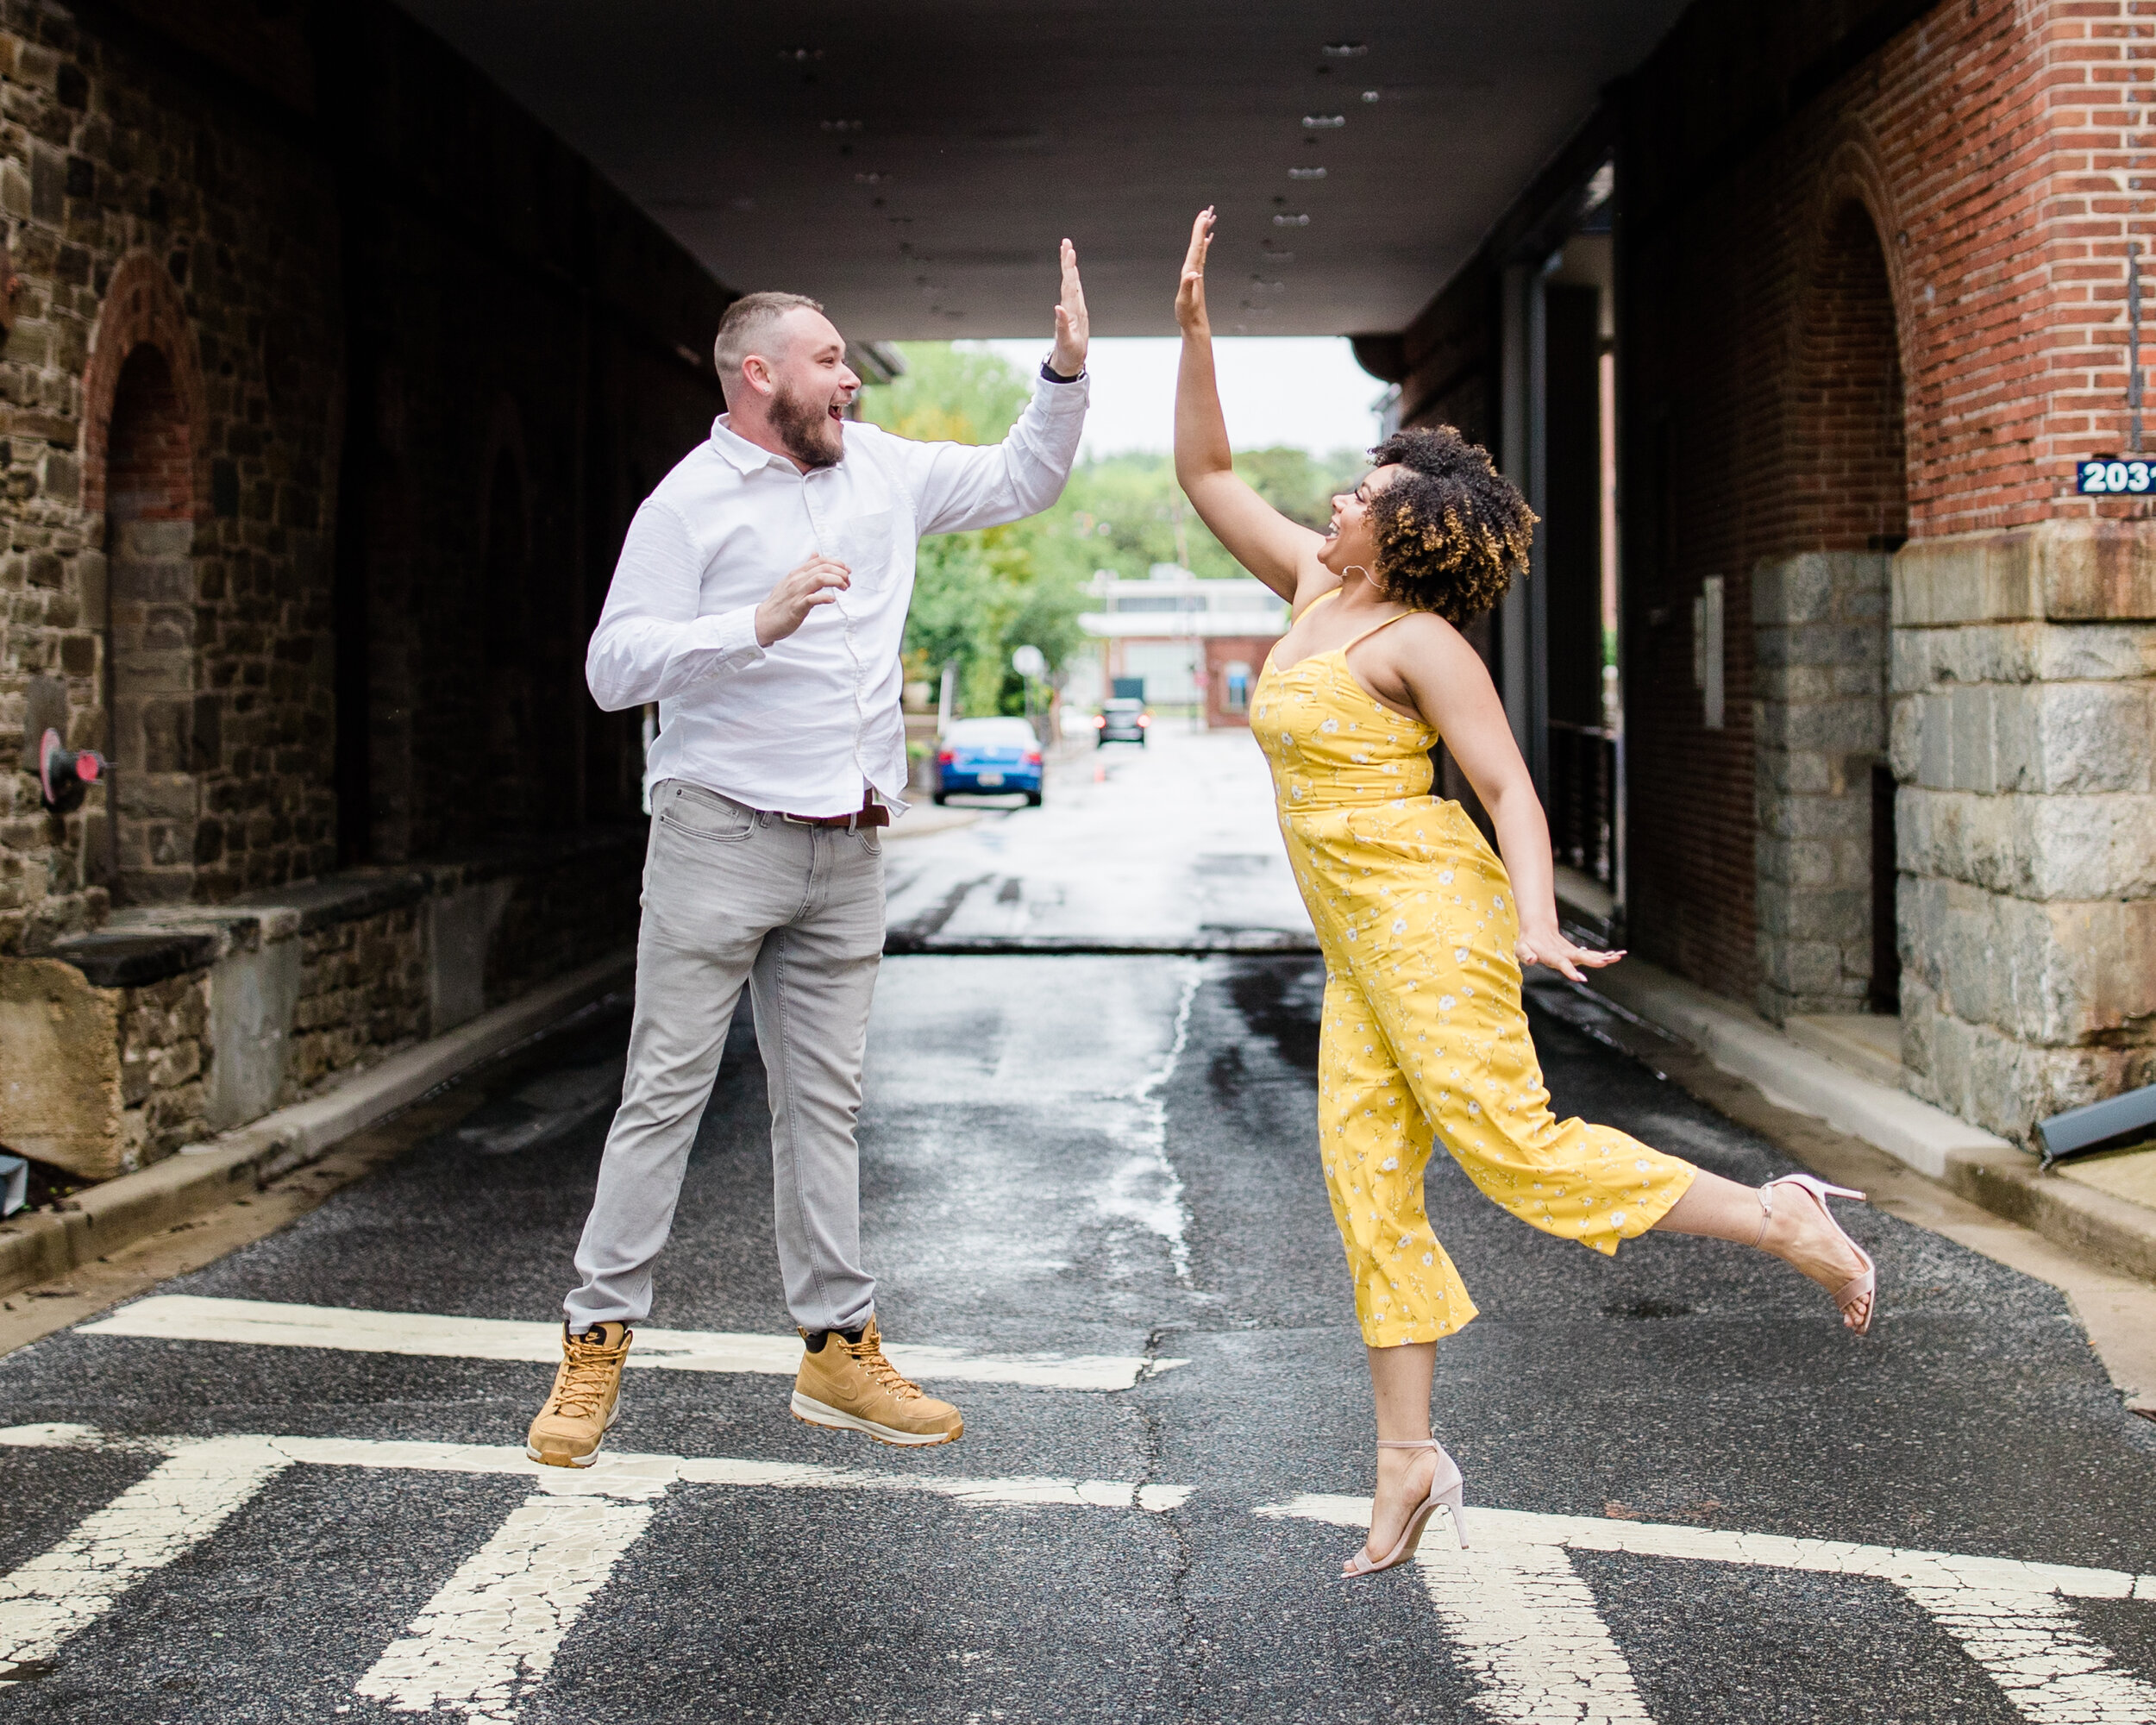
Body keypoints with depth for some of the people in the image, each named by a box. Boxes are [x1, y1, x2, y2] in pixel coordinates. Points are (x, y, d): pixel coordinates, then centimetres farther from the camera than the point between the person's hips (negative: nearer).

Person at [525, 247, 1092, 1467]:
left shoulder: (882, 469, 12)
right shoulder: (691, 502, -5)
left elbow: (1023, 482, 23)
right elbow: (614, 668, -11)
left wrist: (1067, 370, 8)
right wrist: (757, 623, -21)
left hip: (846, 851, 5)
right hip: (722, 831, -5)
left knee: (826, 1101, 9)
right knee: (667, 1092, -3)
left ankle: (839, 1345, 14)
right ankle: (597, 1345, 3)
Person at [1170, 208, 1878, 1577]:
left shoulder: (1420, 641, -10)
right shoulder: (1313, 589, 12)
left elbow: (1512, 790, -14)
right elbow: (1207, 472, 18)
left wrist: (1539, 921, -28)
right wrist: (1193, 325, 10)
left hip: (1429, 912, -8)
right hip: (1362, 944, 8)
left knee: (1509, 1145, -16)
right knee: (1367, 1183, 3)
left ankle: (1782, 1220, -5)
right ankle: (1408, 1461, 7)